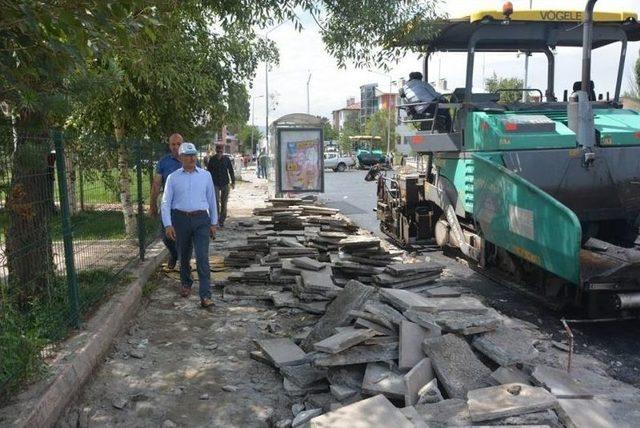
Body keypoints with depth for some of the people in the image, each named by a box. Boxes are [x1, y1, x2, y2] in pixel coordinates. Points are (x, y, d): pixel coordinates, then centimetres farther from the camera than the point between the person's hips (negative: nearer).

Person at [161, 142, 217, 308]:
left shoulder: (205, 175, 6)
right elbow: (166, 202, 2)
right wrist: (168, 225, -8)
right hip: (180, 219, 1)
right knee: (184, 256, 14)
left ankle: (205, 296, -11)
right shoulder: (173, 178, 3)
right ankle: (186, 284, 39)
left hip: (201, 220, -1)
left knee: (202, 257, -10)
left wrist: (213, 223, 9)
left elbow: (211, 200, 10)